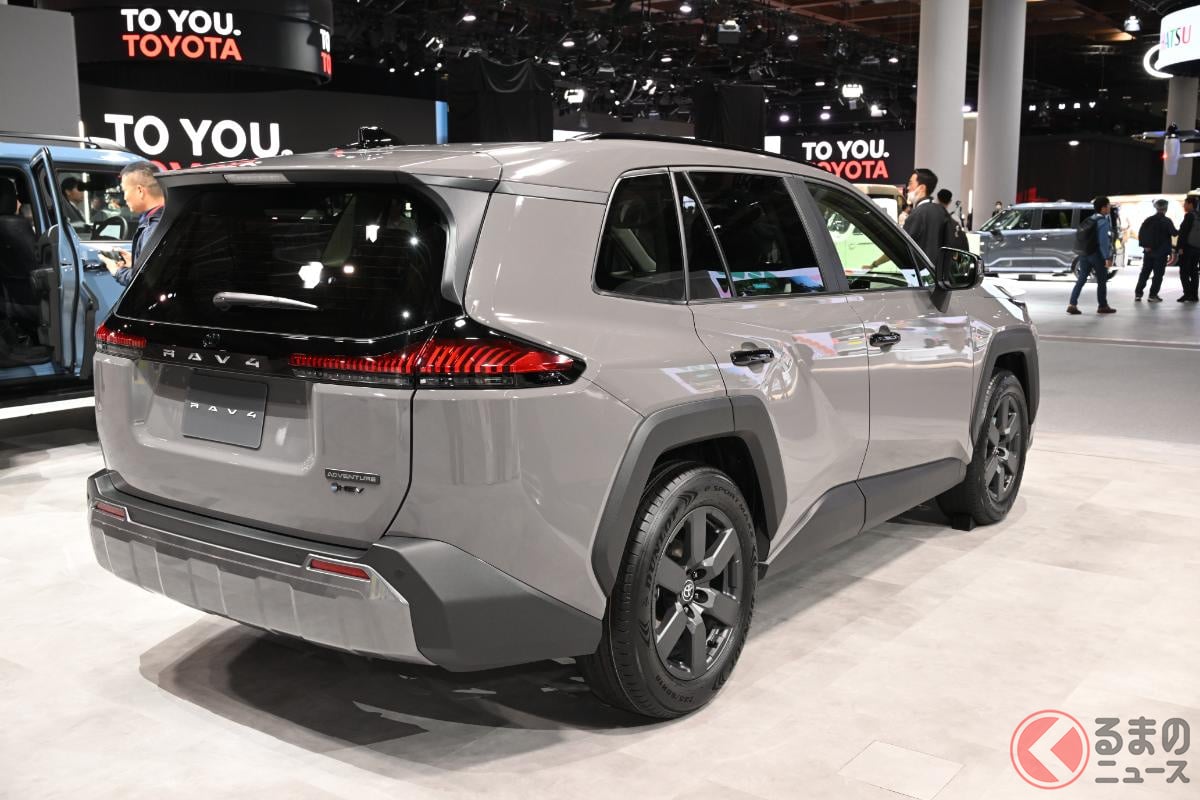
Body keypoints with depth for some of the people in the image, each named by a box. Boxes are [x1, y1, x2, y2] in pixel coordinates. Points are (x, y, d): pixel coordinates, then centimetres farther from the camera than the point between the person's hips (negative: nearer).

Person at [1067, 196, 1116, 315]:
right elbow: (1104, 241, -19)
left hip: (1084, 254, 7)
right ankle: (1103, 306, 14)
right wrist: (1108, 258, -20)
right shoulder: (1103, 221, -12)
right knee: (1102, 281, 6)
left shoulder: (1089, 220, 13)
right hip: (1097, 254, -7)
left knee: (1081, 280, 5)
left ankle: (1072, 305, -4)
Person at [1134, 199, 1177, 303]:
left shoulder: (1148, 220, 4)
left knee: (1145, 272, 12)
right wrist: (1179, 231, 10)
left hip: (1148, 251, 4)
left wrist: (1144, 244, -3)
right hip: (1161, 252, -4)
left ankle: (1138, 293, 9)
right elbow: (1174, 233, -11)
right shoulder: (1167, 221, -10)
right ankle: (1153, 295, -1)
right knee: (1158, 274, 1)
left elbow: (1141, 232, -2)